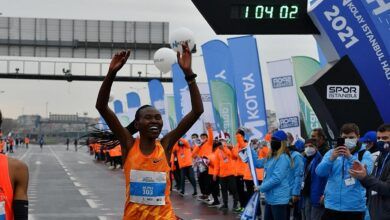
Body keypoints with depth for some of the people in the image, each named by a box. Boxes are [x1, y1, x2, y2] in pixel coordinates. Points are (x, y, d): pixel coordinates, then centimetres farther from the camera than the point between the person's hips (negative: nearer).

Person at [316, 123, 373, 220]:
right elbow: (319, 172, -3)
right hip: (331, 206, 2)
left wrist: (350, 157, -27)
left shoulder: (364, 154, 3)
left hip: (355, 207, -2)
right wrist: (331, 159, -21)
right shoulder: (332, 153, 10)